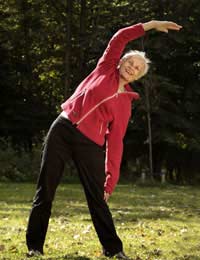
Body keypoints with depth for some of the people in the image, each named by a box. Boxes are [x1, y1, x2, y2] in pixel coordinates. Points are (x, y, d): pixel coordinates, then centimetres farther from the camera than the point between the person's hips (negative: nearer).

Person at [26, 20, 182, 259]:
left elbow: (115, 140, 6)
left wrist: (111, 178, -1)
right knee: (45, 191, 0)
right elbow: (119, 38, 2)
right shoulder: (105, 70, 9)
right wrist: (151, 25, 2)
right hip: (62, 131, -1)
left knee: (97, 197, 0)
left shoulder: (125, 103, 10)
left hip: (90, 144, 1)